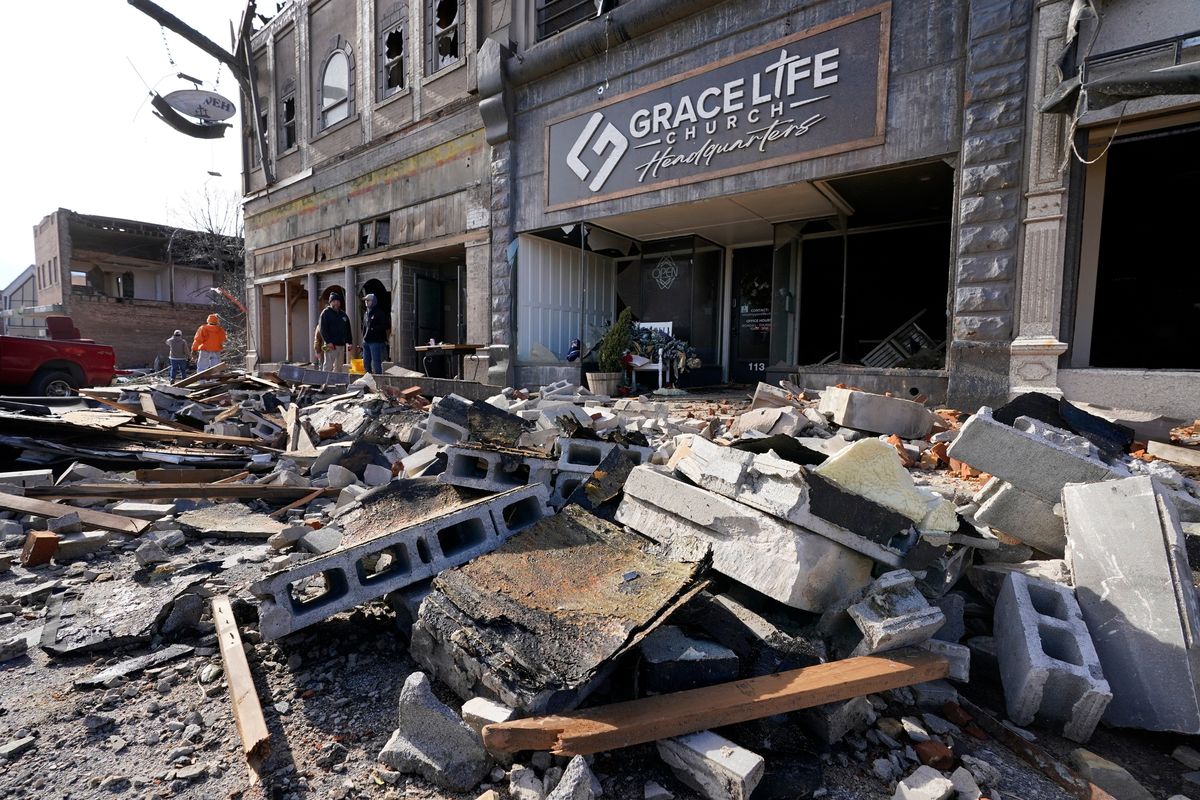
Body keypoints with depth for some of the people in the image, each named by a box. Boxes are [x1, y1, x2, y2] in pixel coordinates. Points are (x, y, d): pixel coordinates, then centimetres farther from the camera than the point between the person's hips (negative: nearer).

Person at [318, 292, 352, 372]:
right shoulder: (326, 313, -2)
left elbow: (348, 329, 19)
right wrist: (328, 342, -20)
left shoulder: (343, 314, 17)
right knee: (328, 367, -9)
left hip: (341, 345, 7)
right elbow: (323, 329, -10)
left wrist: (349, 341, 9)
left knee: (339, 366, 11)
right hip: (331, 345, -7)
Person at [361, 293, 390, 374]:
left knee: (376, 363, -8)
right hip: (366, 341, 8)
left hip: (376, 341, -8)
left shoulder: (379, 312, -5)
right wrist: (364, 336, 10)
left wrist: (374, 328, -16)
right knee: (366, 363, 13)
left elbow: (385, 326, -12)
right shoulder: (366, 313, 18)